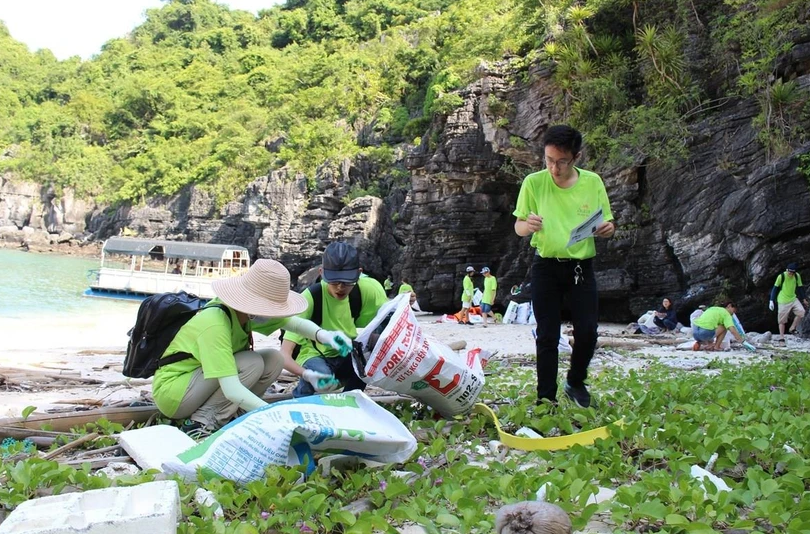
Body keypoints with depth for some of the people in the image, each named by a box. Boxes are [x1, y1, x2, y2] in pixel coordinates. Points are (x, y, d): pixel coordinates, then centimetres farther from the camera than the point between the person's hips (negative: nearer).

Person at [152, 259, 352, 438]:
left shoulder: (246, 310, -8)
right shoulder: (215, 325, -32)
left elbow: (295, 322, 0)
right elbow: (232, 390, -38)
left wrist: (322, 334, -21)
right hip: (171, 391, -8)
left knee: (274, 360, -6)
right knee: (252, 364, -24)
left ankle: (221, 417, -1)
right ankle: (200, 423, -15)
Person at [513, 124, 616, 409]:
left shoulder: (593, 182, -1)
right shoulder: (534, 182, -5)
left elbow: (608, 225, 7)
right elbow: (518, 227, 0)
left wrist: (607, 229, -17)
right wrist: (528, 225, -24)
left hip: (582, 266, 1)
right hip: (546, 267, -1)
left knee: (587, 333, -2)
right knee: (547, 336, 2)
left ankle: (576, 382, 26)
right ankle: (546, 399, 13)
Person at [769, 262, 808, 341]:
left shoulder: (797, 276, -3)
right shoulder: (781, 276, -14)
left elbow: (800, 287, 11)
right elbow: (775, 288, -7)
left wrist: (804, 299, 15)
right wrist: (771, 301, -8)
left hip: (793, 299, 4)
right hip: (783, 301, -4)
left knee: (801, 312, -17)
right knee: (782, 320, -1)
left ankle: (792, 329, -1)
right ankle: (781, 337, 9)